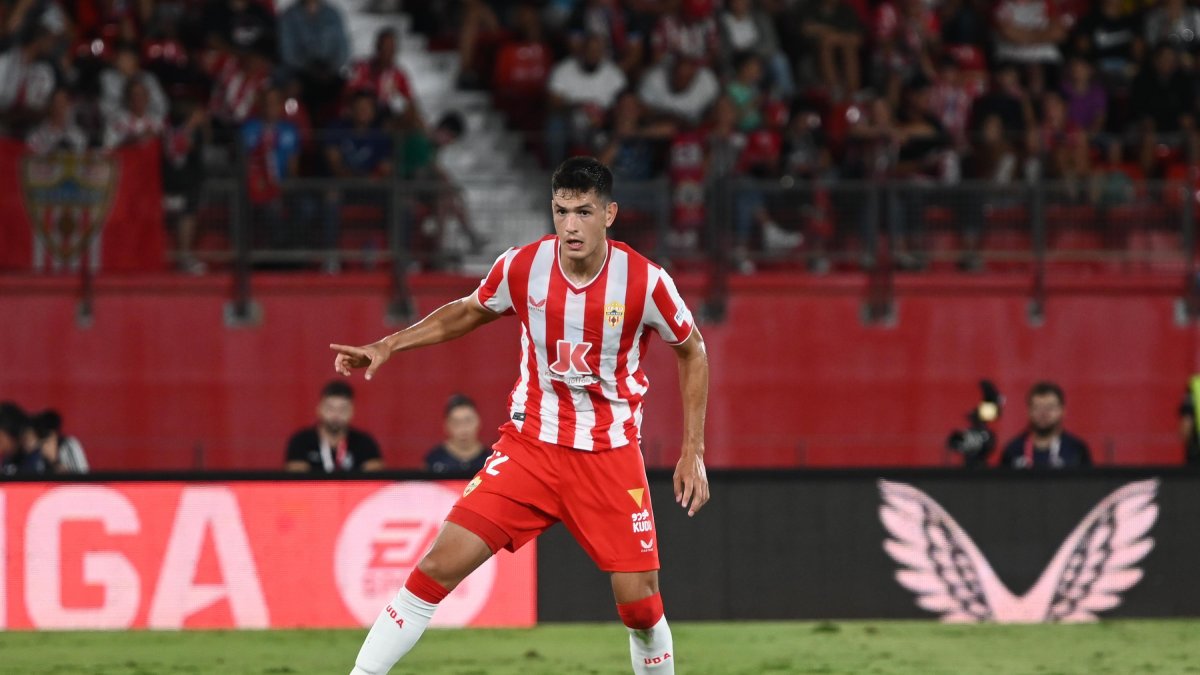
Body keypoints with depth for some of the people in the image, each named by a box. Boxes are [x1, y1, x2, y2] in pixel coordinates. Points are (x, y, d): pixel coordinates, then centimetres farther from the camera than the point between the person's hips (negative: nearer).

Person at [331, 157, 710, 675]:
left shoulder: (645, 282, -14)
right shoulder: (522, 266, -9)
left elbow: (692, 352, 4)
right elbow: (470, 311, 13)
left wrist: (693, 452, 1)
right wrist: (388, 346, 4)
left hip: (611, 453, -1)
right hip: (529, 444, 1)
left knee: (640, 603, -6)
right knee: (440, 564, -13)